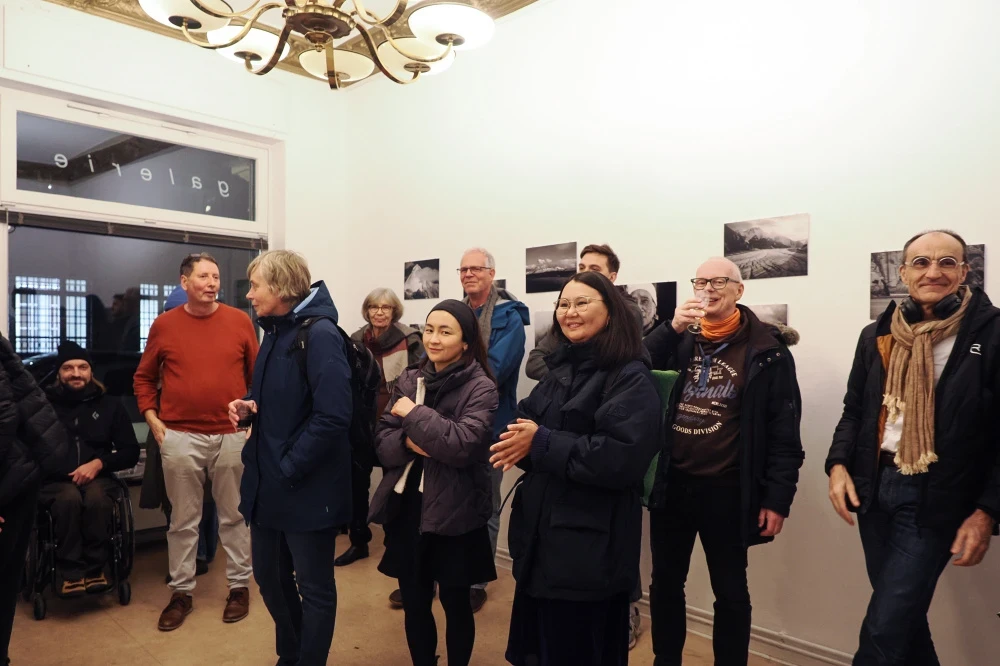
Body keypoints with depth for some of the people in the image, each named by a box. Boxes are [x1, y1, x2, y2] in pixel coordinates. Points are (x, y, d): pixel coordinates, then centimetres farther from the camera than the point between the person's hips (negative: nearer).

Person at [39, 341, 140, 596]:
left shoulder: (110, 405, 12)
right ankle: (71, 572, -19)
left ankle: (95, 568, -15)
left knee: (97, 497, -33)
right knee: (70, 498, -34)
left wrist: (98, 463, -6)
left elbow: (131, 452, 10)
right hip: (54, 480, -1)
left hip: (96, 477, 1)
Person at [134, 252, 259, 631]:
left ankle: (240, 585, 24)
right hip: (179, 437, 0)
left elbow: (258, 374, 6)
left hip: (232, 435, 0)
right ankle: (181, 592, 25)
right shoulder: (164, 324, 2)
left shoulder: (240, 321, 1)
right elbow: (144, 377, 11)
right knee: (183, 520, 11)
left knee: (234, 515, 10)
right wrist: (152, 418, 1)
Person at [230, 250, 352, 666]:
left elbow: (333, 416, -24)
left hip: (307, 488, -9)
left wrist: (289, 468, -18)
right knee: (269, 576, 21)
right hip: (267, 483, 9)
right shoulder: (275, 331, 10)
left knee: (314, 588, 8)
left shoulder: (320, 334, -18)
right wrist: (249, 406, 1)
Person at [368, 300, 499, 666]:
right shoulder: (409, 379, 5)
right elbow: (382, 440, 4)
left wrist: (414, 414, -17)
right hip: (407, 507, 4)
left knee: (455, 604, 14)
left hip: (454, 513, -4)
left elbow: (464, 444, -24)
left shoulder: (480, 387, -11)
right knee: (413, 602, 17)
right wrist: (407, 442, -17)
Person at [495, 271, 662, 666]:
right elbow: (526, 419, 15)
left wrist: (540, 443, -22)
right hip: (541, 529, 7)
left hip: (590, 542, -7)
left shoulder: (632, 378, -14)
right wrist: (520, 441, -10)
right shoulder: (561, 369, 11)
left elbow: (621, 457, -25)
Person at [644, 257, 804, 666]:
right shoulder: (679, 340, 5)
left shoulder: (766, 351, -6)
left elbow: (784, 431, -7)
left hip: (726, 491, -4)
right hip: (672, 485, 4)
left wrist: (777, 497, -11)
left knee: (730, 593, 13)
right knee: (665, 584, 17)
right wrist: (672, 328, -15)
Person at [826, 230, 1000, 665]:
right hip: (875, 486, 5)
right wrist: (839, 463, -3)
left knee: (883, 630, -4)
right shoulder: (876, 335, 7)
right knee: (902, 616, 18)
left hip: (934, 497, -5)